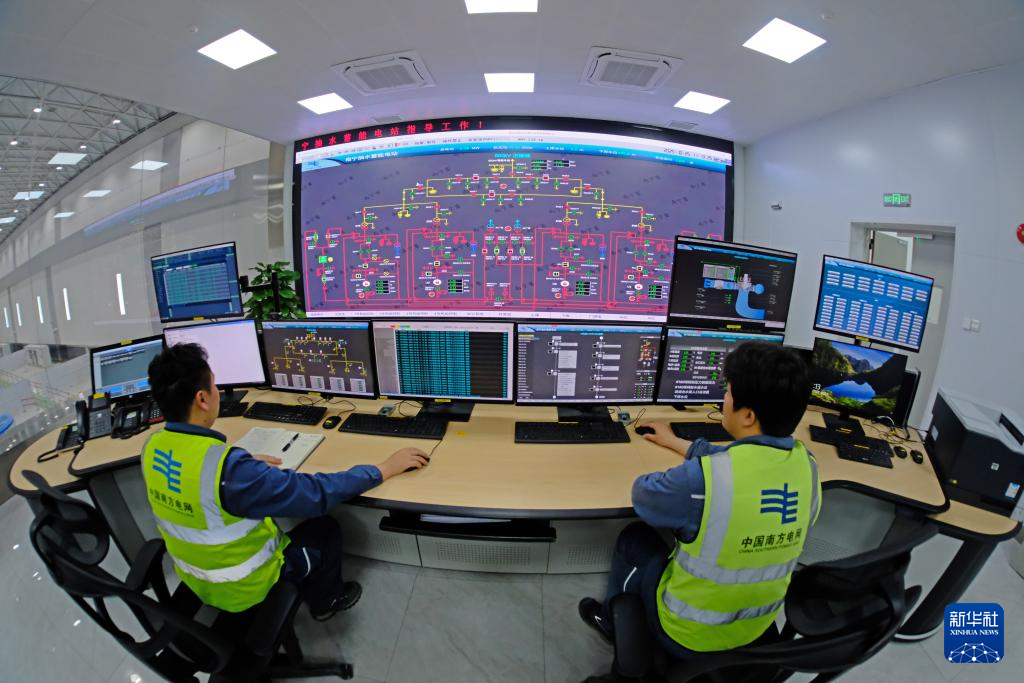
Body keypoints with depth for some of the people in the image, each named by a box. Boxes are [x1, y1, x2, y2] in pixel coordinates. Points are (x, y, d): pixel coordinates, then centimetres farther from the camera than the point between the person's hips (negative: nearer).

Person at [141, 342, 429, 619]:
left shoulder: (152, 446, -14)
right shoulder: (230, 469, -39)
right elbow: (318, 493, -34)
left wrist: (247, 465, 9)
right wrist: (386, 468, -25)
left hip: (193, 577, 7)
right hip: (241, 588, -7)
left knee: (276, 516, 28)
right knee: (326, 528, 13)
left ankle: (302, 587, 47)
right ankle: (324, 602, 39)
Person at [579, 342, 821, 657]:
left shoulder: (703, 478, -36)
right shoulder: (806, 464, -13)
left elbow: (643, 494, -15)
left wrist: (678, 480, 4)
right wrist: (676, 443, 20)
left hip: (690, 635, -5)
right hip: (758, 629, 6)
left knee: (634, 538, 17)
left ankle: (612, 622, 44)